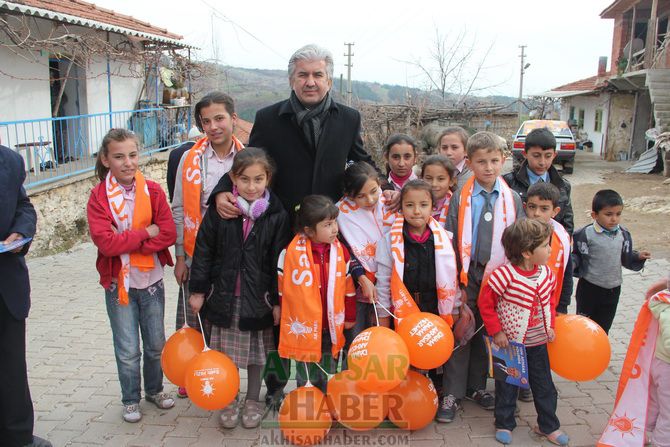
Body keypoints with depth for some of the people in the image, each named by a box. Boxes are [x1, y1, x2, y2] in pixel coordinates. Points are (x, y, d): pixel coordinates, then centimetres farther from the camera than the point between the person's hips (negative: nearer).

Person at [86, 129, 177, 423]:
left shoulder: (153, 191, -4)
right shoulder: (98, 197, -10)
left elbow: (169, 233, -12)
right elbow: (105, 242, -21)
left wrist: (127, 243, -19)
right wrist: (146, 232, -18)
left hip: (152, 280, 2)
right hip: (119, 284, -2)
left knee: (156, 343, 16)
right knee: (128, 350, 7)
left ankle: (154, 389, 38)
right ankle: (130, 400, 28)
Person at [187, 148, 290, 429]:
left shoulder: (277, 215, -9)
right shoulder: (219, 211, -7)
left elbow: (280, 262, -6)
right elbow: (203, 251, -1)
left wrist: (278, 301, -6)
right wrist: (198, 290, -1)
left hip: (258, 297, -1)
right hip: (224, 295, 1)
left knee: (256, 352, 14)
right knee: (226, 351, 13)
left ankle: (253, 400, 34)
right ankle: (229, 401, 32)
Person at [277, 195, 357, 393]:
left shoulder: (341, 251, -4)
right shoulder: (292, 252, -14)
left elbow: (348, 286, 6)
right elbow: (282, 287, -2)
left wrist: (349, 317, 11)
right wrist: (284, 316, 6)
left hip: (332, 327, 3)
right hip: (304, 327, -3)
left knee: (329, 378, 19)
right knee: (306, 378, 14)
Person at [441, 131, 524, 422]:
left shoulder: (512, 199, 2)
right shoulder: (461, 198, -4)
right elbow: (450, 241, -4)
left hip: (497, 276, 2)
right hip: (467, 275, -2)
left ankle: (476, 386, 31)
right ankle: (452, 394, 14)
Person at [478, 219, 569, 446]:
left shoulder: (546, 273, -5)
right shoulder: (505, 275, -25)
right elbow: (485, 302, -17)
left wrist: (550, 325, 5)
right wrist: (496, 331, -15)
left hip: (539, 343, 5)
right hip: (510, 343, -5)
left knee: (545, 386, 17)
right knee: (507, 386, 12)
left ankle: (548, 425, 35)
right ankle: (504, 424, 31)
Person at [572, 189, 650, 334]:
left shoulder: (623, 234, -2)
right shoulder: (586, 234, -18)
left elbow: (626, 259, 8)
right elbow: (577, 256, -12)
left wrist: (638, 257, -10)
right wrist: (572, 263, -32)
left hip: (613, 289, 4)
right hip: (589, 289, -4)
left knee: (603, 326, 17)